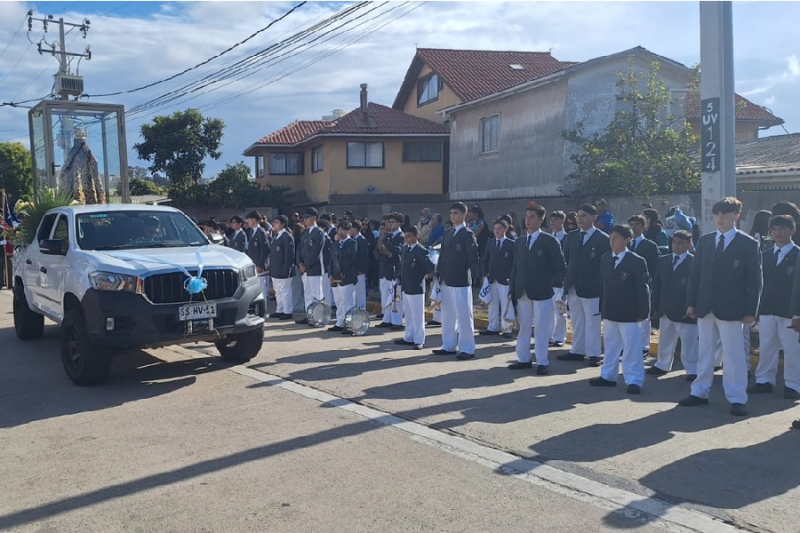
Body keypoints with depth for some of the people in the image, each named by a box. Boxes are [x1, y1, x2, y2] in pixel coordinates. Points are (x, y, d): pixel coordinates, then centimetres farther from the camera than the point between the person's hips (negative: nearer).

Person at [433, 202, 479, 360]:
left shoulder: (468, 234, -8)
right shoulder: (448, 234, 14)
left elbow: (474, 258, -12)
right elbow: (442, 256, 15)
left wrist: (463, 271, -5)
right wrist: (439, 273, 7)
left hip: (461, 281, -8)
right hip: (446, 281, 8)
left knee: (463, 316, -2)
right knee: (447, 315, 14)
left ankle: (467, 349, 4)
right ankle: (448, 346, 24)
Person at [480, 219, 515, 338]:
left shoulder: (511, 244, -3)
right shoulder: (490, 243, 11)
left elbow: (515, 262, -5)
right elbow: (485, 260, 16)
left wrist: (511, 276, -10)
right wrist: (486, 273, 6)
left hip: (505, 279, -5)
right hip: (492, 278, 5)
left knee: (506, 305, -3)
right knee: (492, 304, 10)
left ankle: (507, 329, 1)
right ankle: (493, 327, 18)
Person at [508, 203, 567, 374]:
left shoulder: (550, 241, -4)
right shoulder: (519, 242, 12)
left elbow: (561, 267, -3)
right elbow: (515, 267, 12)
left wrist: (549, 284, -6)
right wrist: (512, 288, 4)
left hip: (542, 293, -5)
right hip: (522, 292, 5)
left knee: (541, 329, 1)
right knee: (523, 327, 11)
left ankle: (542, 362, 8)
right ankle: (523, 359, 20)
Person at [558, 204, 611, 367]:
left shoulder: (602, 239, -5)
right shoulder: (571, 236, 10)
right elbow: (565, 259, 12)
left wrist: (602, 285, -9)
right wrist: (565, 279, 4)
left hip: (591, 287, -5)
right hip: (572, 286, 5)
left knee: (592, 322, 1)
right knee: (576, 321, 13)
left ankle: (593, 354, 6)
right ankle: (577, 351, 21)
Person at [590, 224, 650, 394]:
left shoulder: (637, 261, -10)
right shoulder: (605, 259, 8)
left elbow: (642, 289, -10)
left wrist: (643, 312, -13)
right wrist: (602, 308, 10)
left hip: (629, 313, -6)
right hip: (609, 312, 6)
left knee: (631, 348, 0)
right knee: (610, 345, 15)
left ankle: (634, 380, 7)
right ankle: (608, 376, 26)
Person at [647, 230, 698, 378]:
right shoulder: (663, 261, 9)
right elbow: (657, 285, 10)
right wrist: (655, 307, 6)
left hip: (685, 311, -6)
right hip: (665, 309, 6)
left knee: (689, 342, -1)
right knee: (665, 340, 18)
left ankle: (692, 371, 7)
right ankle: (662, 365, 30)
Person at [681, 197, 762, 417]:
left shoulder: (748, 244, -2)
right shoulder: (704, 241, 9)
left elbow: (754, 279, -3)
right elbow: (695, 273, 9)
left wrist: (751, 310, -8)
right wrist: (691, 302, 4)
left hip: (730, 308, -4)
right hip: (705, 306, 4)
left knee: (733, 354, 0)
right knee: (705, 351, 12)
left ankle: (737, 399, 8)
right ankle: (700, 392, 21)